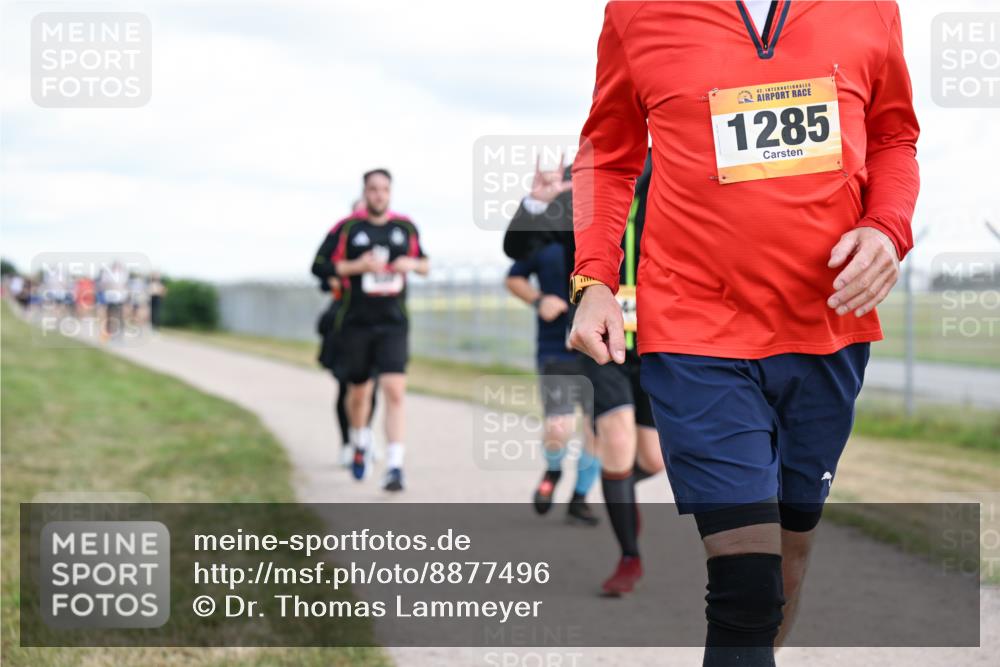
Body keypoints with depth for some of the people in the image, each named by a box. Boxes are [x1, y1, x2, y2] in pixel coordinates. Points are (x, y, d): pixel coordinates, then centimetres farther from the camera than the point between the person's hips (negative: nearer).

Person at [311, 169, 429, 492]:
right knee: (359, 392, 12)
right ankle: (360, 445, 42)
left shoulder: (406, 227, 6)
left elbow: (424, 263, 19)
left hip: (393, 324, 1)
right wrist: (357, 266, -16)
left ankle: (394, 468, -17)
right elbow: (319, 267, -4)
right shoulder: (347, 228, -3)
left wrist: (413, 264, -5)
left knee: (395, 391, -15)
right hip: (356, 324, -1)